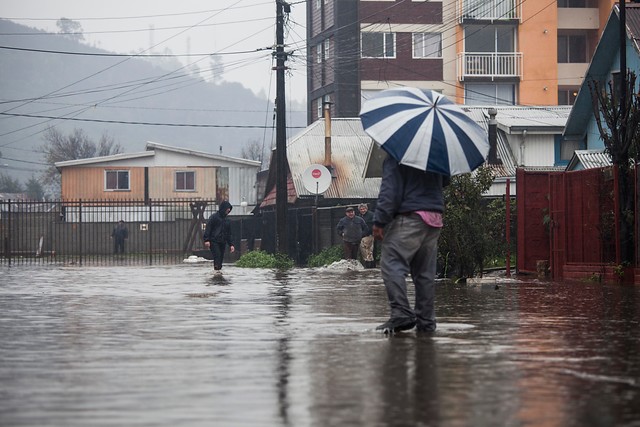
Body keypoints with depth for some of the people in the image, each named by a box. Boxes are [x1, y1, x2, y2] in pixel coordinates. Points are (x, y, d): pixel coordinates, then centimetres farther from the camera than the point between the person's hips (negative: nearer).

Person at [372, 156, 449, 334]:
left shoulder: (394, 158, -5)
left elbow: (390, 190, -14)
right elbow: (445, 181, 31)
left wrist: (380, 221, -14)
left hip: (409, 216, -7)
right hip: (434, 218, 7)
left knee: (392, 265, -8)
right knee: (425, 271, 11)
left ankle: (401, 313, -21)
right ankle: (426, 320, 10)